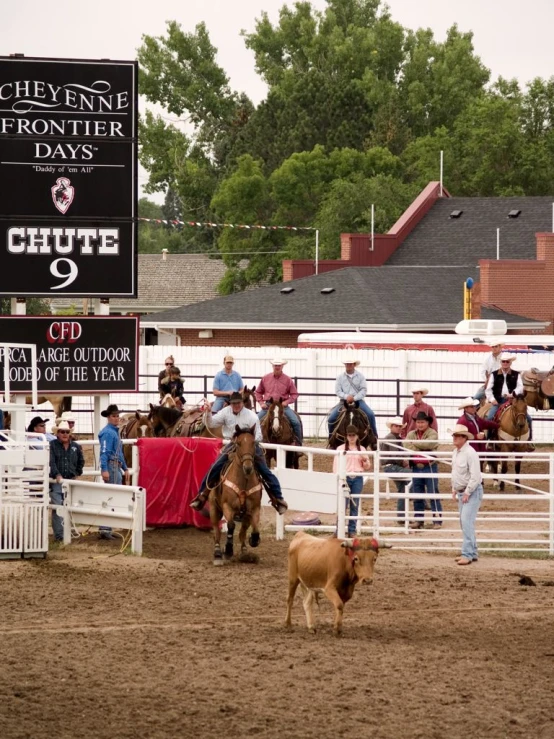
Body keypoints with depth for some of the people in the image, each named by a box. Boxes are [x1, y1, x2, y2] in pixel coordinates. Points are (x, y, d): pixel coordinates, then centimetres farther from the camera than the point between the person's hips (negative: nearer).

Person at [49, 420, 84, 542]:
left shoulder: (76, 447, 11)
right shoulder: (52, 445, -2)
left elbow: (81, 462, 27)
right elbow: (51, 462, -14)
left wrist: (77, 474, 17)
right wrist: (57, 475, -25)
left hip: (71, 481, 4)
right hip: (56, 481, -4)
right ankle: (59, 534, -8)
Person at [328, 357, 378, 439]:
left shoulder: (360, 376, 2)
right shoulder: (340, 377, 4)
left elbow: (364, 390, -4)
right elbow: (338, 391, 1)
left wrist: (354, 398, -18)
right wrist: (346, 396, -19)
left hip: (358, 400, -1)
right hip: (344, 401, 1)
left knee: (371, 415, -22)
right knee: (331, 418, -14)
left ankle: (374, 435, -9)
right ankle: (331, 436, 8)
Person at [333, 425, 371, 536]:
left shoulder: (361, 449, 11)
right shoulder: (341, 448, 2)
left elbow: (367, 467, 15)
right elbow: (336, 464, -2)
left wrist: (365, 461, -7)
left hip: (357, 479, 3)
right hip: (345, 478, -3)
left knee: (355, 506, 5)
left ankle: (352, 531, 11)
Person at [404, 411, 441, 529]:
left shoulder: (432, 433, -2)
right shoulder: (411, 434, 13)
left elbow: (428, 444, -20)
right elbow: (406, 444, -5)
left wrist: (414, 442, -8)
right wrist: (418, 452, -20)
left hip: (429, 466, -5)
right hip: (416, 467, 5)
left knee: (433, 494, -4)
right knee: (417, 496, 9)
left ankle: (437, 520, -2)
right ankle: (418, 520, 16)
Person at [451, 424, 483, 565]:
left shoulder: (470, 453, -19)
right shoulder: (455, 452, 9)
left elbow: (475, 476, -22)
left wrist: (467, 493, -20)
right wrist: (454, 489, 15)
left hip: (472, 491, -10)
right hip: (461, 492, 10)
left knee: (467, 521, -16)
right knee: (464, 523, 13)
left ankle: (467, 554, -18)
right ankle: (473, 553, 21)